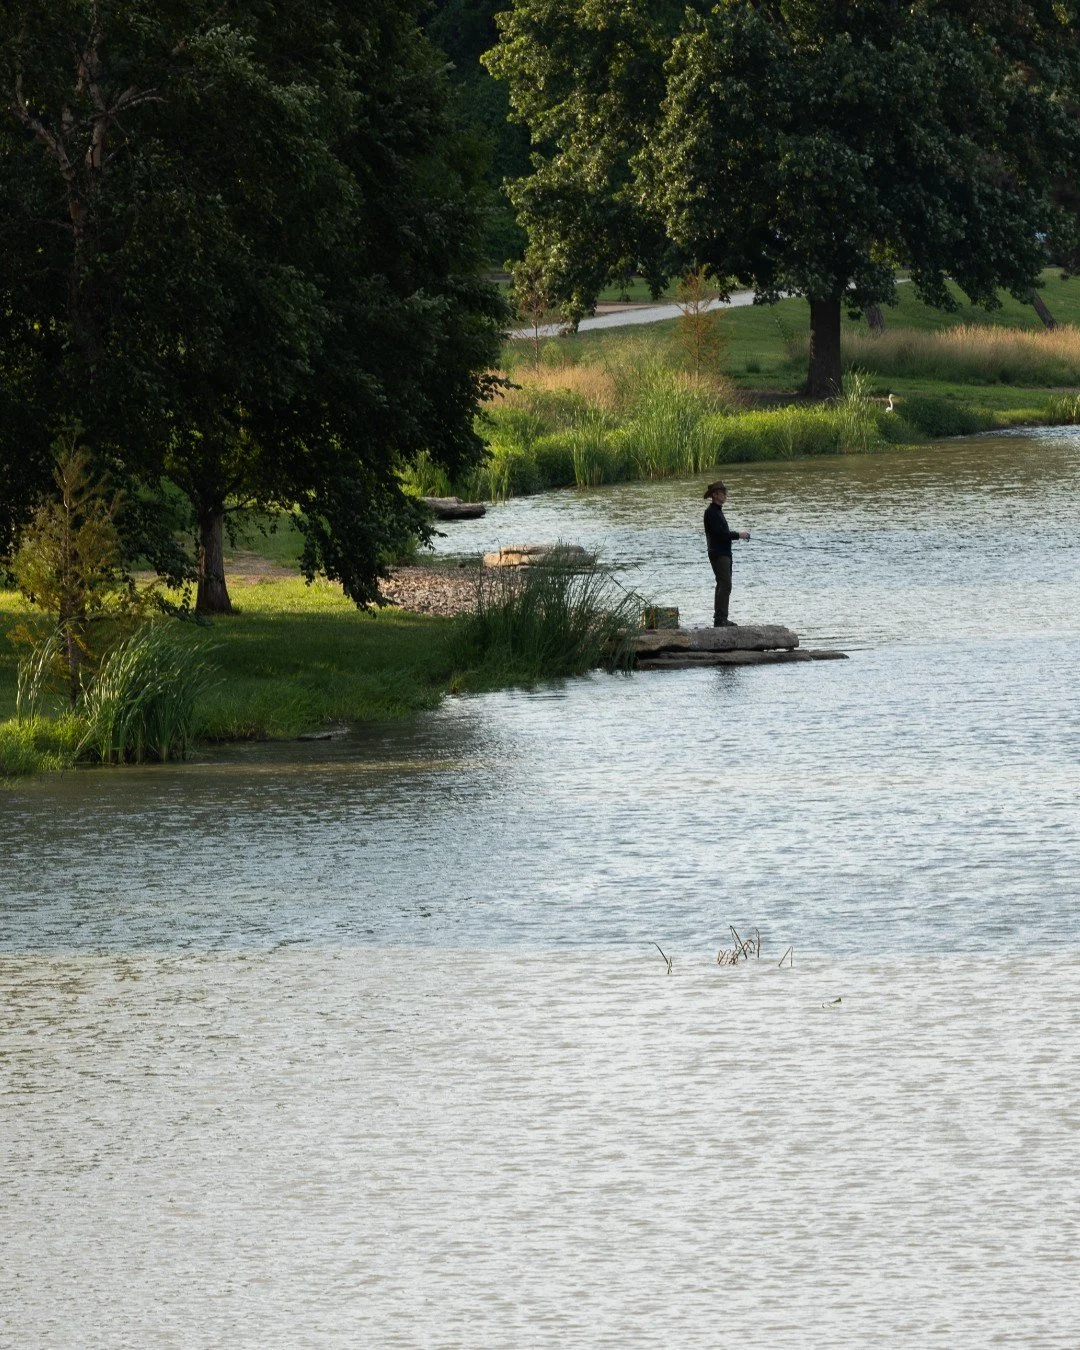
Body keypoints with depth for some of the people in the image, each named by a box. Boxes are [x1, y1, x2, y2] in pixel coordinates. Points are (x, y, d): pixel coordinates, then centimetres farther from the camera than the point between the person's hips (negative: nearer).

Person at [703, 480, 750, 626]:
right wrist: (738, 535, -12)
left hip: (724, 553, 11)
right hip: (718, 553, -11)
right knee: (725, 585, -15)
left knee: (723, 585, 13)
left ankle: (721, 619, 17)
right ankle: (720, 619, -18)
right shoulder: (711, 512, -14)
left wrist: (736, 533, 8)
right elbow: (720, 533, -21)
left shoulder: (717, 510, 18)